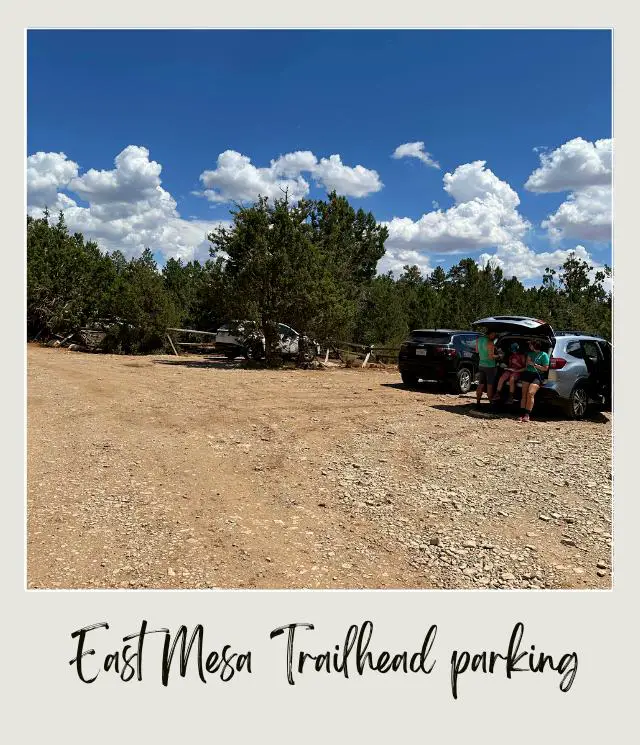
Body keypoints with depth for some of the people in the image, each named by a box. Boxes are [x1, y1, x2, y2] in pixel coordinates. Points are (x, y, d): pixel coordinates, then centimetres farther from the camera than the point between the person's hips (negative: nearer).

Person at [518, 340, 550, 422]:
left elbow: (545, 368, -3)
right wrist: (528, 361, 6)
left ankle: (527, 415, -24)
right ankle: (522, 414, -10)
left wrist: (534, 364, -6)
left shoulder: (544, 355, 4)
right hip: (527, 374, 6)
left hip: (537, 376, -6)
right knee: (524, 395, -7)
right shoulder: (530, 354, 23)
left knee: (530, 393, -23)